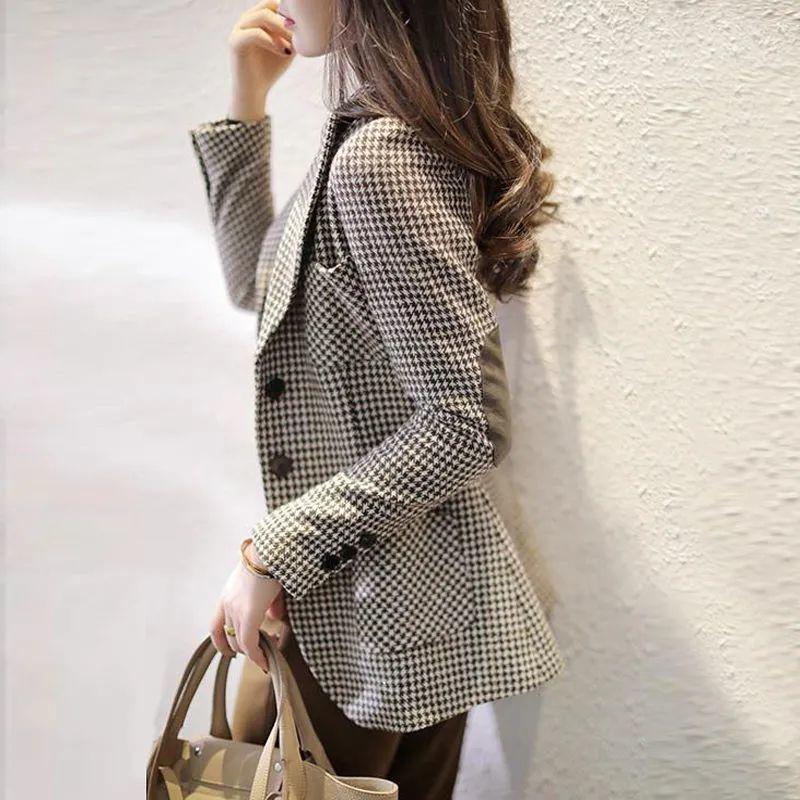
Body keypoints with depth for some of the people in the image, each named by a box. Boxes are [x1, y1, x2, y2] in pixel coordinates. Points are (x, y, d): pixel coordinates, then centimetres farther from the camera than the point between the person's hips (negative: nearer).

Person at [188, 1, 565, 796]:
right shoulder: (402, 134, 8)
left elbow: (467, 425, -25)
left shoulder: (378, 159, -21)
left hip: (369, 611, -9)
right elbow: (255, 282, 19)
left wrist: (274, 550, -20)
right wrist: (245, 105, 10)